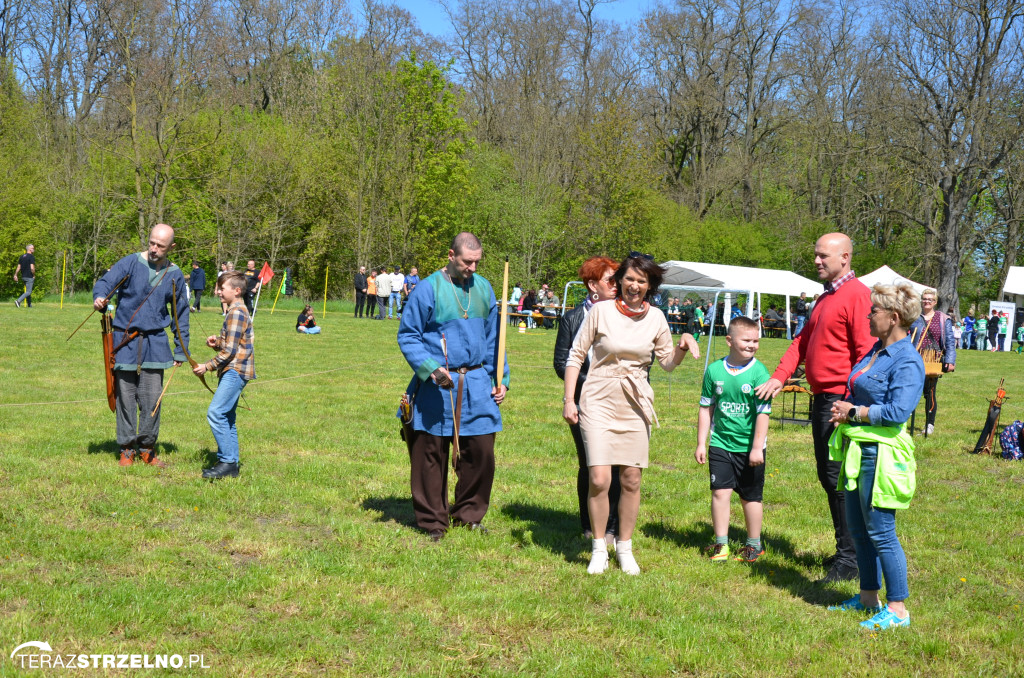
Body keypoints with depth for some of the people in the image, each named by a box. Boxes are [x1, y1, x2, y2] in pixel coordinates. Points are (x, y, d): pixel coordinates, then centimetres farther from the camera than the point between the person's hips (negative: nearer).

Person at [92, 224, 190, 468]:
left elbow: (181, 315, 14)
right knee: (126, 396, 2)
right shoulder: (130, 263, -2)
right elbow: (105, 282, -11)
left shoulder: (175, 275, 7)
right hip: (126, 339, -2)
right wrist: (100, 297, -36)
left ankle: (147, 447, 15)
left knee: (152, 397, 1)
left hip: (155, 341, 2)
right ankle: (127, 449, 13)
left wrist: (181, 351, 13)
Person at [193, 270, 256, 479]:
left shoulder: (236, 313, -13)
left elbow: (230, 350, -18)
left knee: (216, 413, -16)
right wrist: (217, 343, 8)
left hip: (235, 371, -11)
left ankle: (227, 461, -13)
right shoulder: (237, 311, 19)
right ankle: (230, 465, 14)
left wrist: (208, 366, -14)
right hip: (232, 371, 11)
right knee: (226, 418, 11)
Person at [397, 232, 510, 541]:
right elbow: (407, 335, -5)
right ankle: (433, 521, 17)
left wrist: (500, 378, 11)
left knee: (481, 452, 2)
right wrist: (430, 369, -18)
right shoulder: (428, 289, -7)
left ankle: (469, 513, 20)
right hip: (437, 388, -4)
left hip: (477, 385, 4)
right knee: (431, 455, 3)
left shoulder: (483, 289, 9)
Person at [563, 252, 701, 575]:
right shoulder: (601, 311, -6)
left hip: (635, 403, 3)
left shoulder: (655, 318, 4)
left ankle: (625, 548, 23)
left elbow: (668, 363, 14)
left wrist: (683, 345, -6)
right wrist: (569, 399, -4)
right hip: (599, 400, -3)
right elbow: (576, 355, 0)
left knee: (631, 480, 6)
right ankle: (599, 549, 9)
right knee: (599, 479, -10)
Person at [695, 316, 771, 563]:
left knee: (751, 496, 9)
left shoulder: (759, 372, -9)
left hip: (749, 447, -2)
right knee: (720, 492, -3)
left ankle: (754, 545, 24)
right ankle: (721, 544, 9)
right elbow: (706, 408, 8)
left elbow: (763, 412, -10)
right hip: (720, 443, 2)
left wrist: (757, 447, -13)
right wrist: (701, 443, 7)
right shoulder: (715, 370, 0)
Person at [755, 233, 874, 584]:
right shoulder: (825, 298, 20)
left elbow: (865, 350, -19)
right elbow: (803, 342, 19)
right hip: (821, 397, 10)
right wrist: (779, 377, 6)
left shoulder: (856, 295, -12)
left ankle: (850, 559, -3)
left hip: (841, 399, -10)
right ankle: (844, 551, 23)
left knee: (839, 477, -9)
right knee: (827, 475, 14)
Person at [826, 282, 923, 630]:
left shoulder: (907, 361, -16)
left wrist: (854, 412, -14)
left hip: (882, 454, -10)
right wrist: (844, 409, 6)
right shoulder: (876, 350, 13)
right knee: (858, 528, 16)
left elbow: (897, 411, -24)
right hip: (858, 450, 10)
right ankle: (868, 598, 28)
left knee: (880, 532, -4)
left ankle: (897, 610, 5)